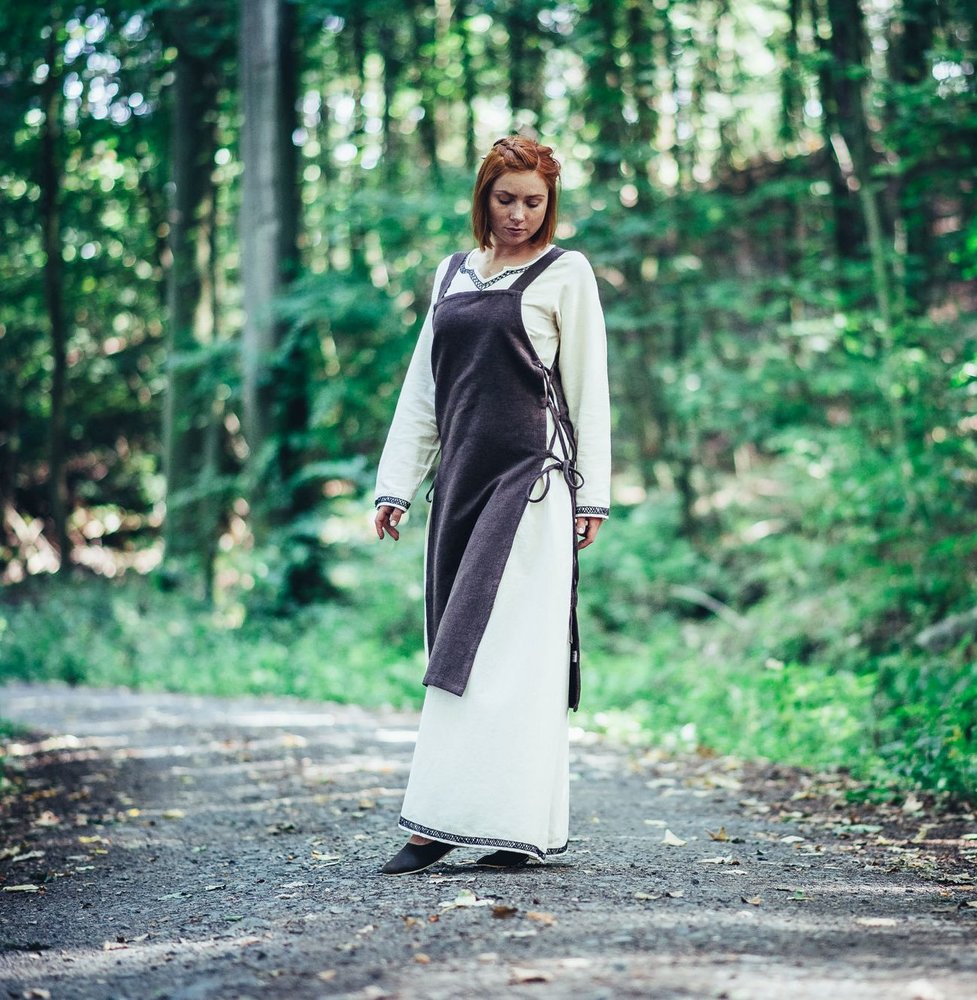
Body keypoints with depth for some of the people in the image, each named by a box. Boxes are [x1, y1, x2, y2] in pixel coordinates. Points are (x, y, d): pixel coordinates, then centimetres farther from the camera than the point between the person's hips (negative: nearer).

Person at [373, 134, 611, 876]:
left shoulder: (565, 273, 3)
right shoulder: (454, 274, 17)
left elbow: (588, 388, 1)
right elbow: (422, 384, 18)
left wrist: (591, 496, -5)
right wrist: (397, 483, 12)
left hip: (530, 479, -5)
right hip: (463, 476, 5)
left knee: (504, 646, -10)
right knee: (458, 648, 4)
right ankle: (443, 821, 7)